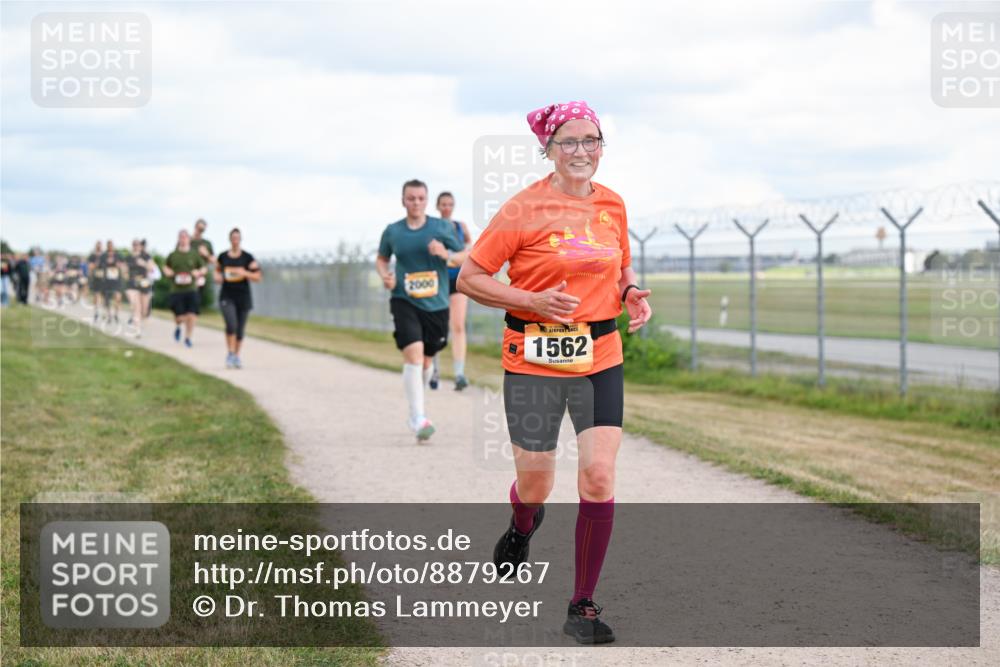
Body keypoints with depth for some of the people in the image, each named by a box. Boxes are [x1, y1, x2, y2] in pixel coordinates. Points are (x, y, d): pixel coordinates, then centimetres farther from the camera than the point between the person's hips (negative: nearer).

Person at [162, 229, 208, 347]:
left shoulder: (195, 254, 3)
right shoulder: (173, 255, 4)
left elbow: (204, 268, 12)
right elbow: (165, 266, 20)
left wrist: (199, 272, -9)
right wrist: (167, 271, -2)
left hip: (191, 290, 0)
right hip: (176, 290, 0)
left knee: (192, 315, -7)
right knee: (180, 317, -4)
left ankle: (188, 337, 12)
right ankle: (178, 327, 32)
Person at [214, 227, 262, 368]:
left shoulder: (248, 258, -2)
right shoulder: (222, 257, 3)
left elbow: (257, 277, -2)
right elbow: (217, 270, 22)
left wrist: (245, 273, -19)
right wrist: (217, 277, -1)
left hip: (243, 297, 0)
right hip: (227, 296, 0)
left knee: (240, 328, 7)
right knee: (231, 324, -20)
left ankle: (237, 356, 23)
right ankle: (230, 353, -4)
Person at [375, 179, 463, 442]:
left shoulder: (442, 227, 2)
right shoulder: (392, 231, 4)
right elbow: (381, 258, 19)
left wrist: (445, 254, -16)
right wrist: (385, 275, -2)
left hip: (436, 305, 2)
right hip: (404, 302, -1)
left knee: (425, 361, 13)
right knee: (413, 355, -19)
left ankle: (416, 411, 38)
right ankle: (418, 419, -22)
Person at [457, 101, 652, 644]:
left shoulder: (612, 205, 6)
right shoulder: (524, 209, -9)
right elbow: (469, 279, -7)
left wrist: (632, 294, 1)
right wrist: (534, 302, -18)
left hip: (601, 359, 3)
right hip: (535, 359, -3)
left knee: (599, 477, -9)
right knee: (535, 484, 5)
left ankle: (582, 608, 3)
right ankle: (522, 528, 45)